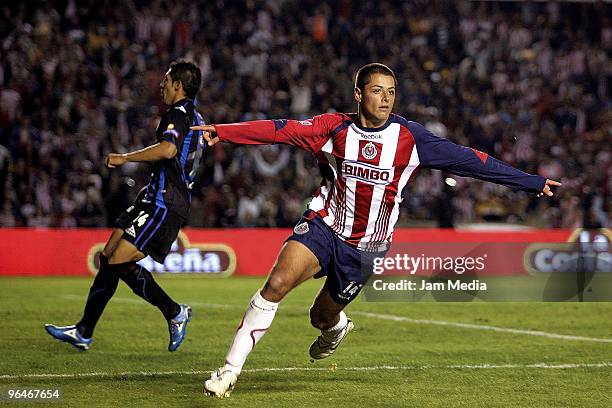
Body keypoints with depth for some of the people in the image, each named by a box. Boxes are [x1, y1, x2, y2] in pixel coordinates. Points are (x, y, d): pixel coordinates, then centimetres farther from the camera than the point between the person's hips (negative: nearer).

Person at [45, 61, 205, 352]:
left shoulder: (178, 114, -12)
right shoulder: (194, 118, 20)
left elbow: (168, 149, -31)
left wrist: (124, 158, -20)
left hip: (164, 205, -10)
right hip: (156, 200, 10)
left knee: (119, 261, -15)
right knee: (108, 258, 8)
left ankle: (175, 313, -3)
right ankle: (83, 332, 10)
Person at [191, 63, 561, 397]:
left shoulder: (409, 137, -7)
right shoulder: (335, 127, -5)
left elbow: (469, 160, -5)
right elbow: (282, 130, -14)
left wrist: (531, 182, -4)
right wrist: (223, 131, -25)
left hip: (366, 249, 1)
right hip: (324, 227, 0)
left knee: (322, 318, 9)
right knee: (277, 283, -23)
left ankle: (336, 328, 50)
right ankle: (231, 370, -16)